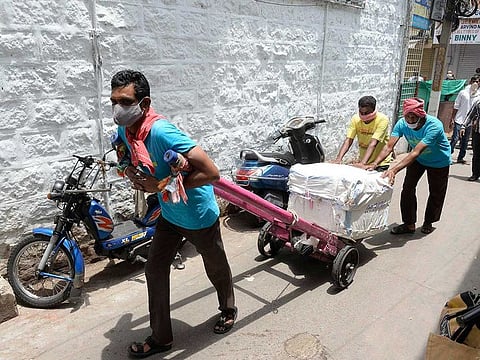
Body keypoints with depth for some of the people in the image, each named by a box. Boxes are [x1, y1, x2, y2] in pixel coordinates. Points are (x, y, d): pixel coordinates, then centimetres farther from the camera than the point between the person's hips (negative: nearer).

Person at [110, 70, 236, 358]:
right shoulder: (124, 131, -9)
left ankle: (229, 309, 49)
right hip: (169, 214, 7)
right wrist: (133, 175, -9)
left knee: (216, 268, 18)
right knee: (155, 270, 10)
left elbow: (211, 173, -35)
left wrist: (162, 186, -30)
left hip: (199, 215, -7)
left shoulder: (161, 132, -34)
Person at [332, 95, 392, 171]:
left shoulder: (382, 119, -19)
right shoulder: (355, 118, -8)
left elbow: (373, 143, -30)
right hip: (363, 162, 3)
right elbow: (348, 140, -17)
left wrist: (362, 163, -41)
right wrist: (339, 158, -32)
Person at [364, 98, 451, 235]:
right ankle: (409, 224, 9)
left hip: (439, 162, -3)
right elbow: (389, 146, -32)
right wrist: (374, 164, -49)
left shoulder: (434, 126, -40)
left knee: (436, 193, 10)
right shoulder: (402, 123, -26)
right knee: (407, 189, -3)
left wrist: (394, 170, -58)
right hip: (418, 160, 4)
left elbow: (416, 152, -48)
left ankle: (428, 222, 31)